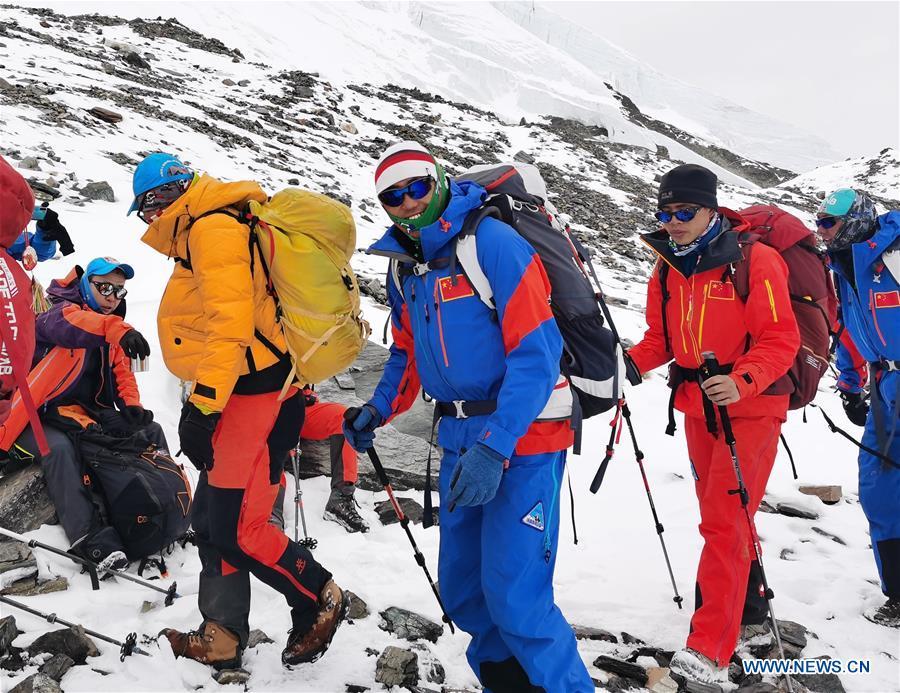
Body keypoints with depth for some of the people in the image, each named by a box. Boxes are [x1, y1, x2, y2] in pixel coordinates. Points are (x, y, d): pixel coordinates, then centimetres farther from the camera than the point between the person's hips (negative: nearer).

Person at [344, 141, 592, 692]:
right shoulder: (403, 269, 8)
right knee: (463, 593, 13)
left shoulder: (493, 243, -16)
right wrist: (380, 409, 5)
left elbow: (537, 354, -21)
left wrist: (494, 448, -26)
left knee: (514, 598, -10)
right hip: (462, 440, 8)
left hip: (522, 438, -7)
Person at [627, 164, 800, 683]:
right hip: (696, 407, 7)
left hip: (750, 408, -7)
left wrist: (741, 382, -32)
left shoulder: (755, 261, -16)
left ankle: (711, 650, -10)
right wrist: (633, 362, -10)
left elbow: (782, 339, -18)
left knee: (724, 522, -12)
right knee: (720, 516, 19)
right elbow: (661, 338, 10)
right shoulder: (667, 269, 3)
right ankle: (749, 605, 40)